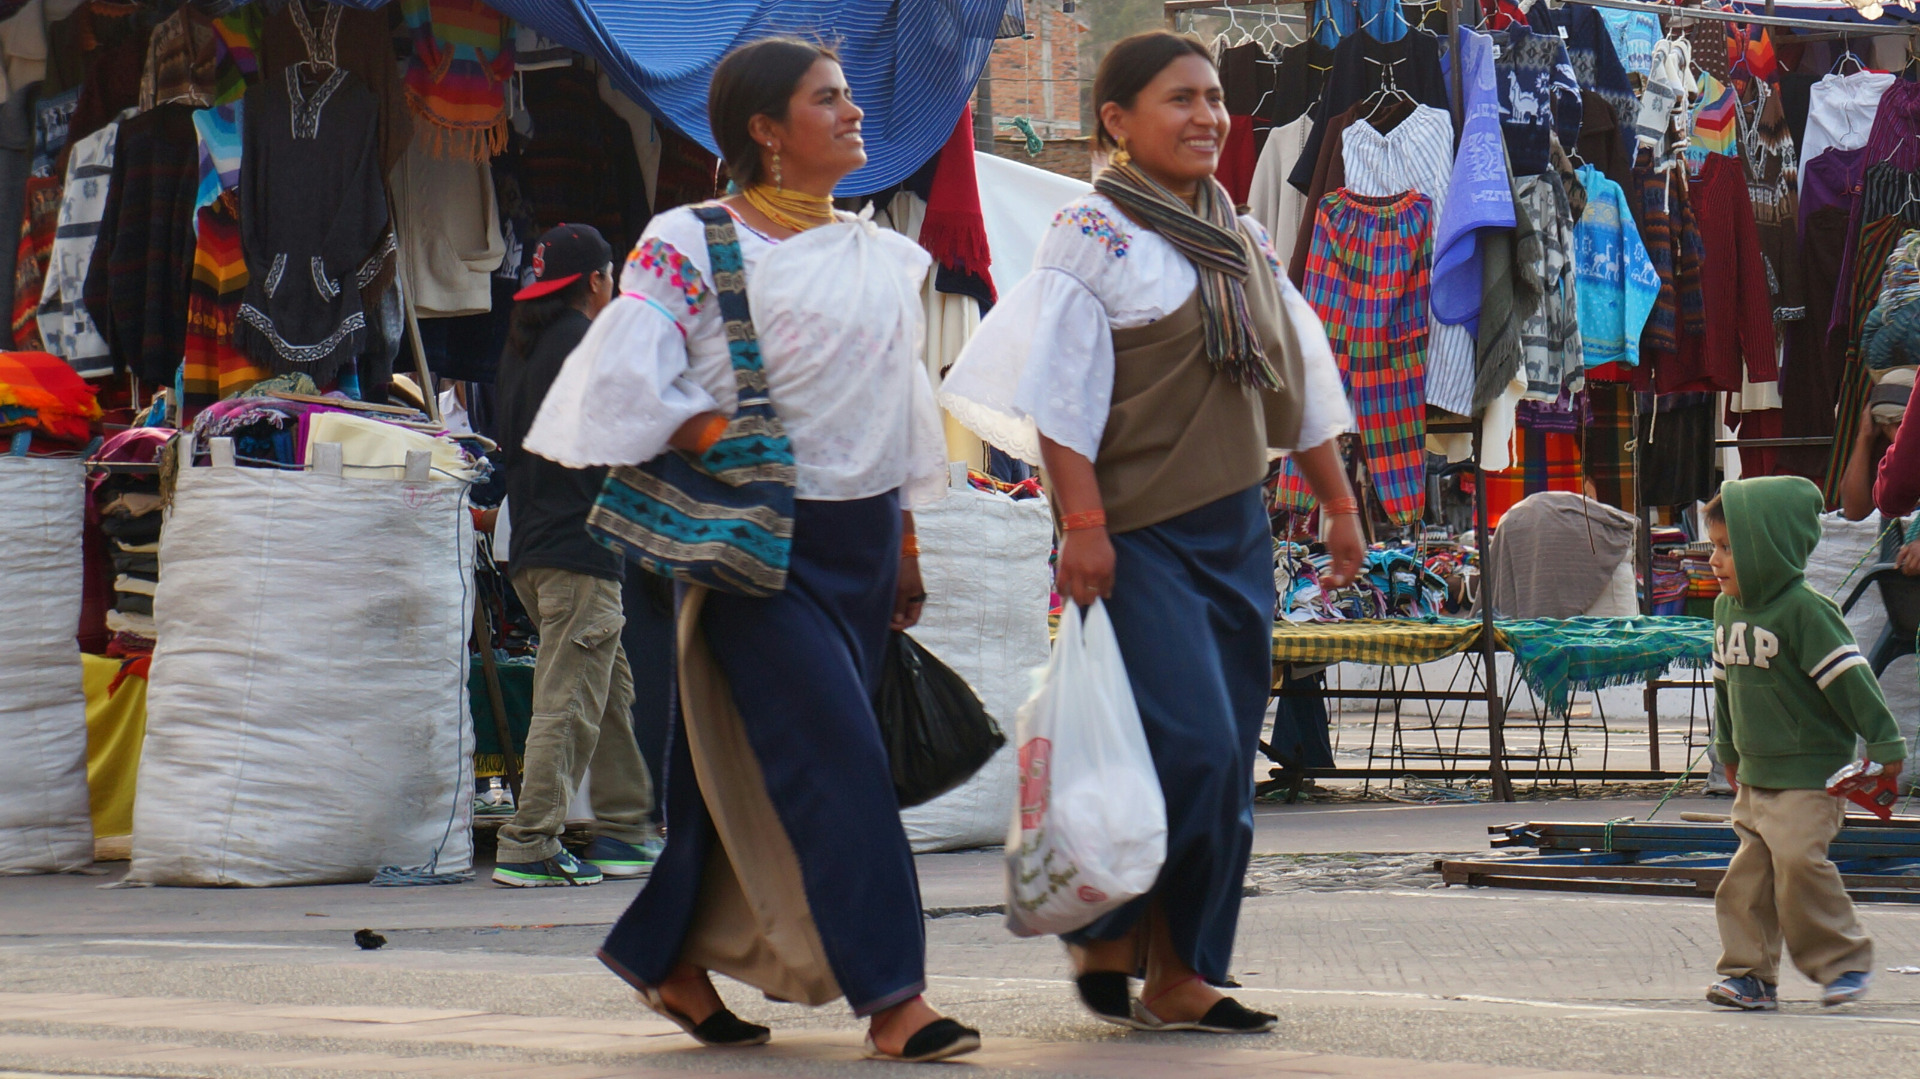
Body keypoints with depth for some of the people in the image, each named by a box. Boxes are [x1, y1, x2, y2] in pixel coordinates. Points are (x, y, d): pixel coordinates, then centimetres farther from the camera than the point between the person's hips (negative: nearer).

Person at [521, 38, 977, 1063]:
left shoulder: (885, 257, 14)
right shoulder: (693, 243, -5)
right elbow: (628, 376, -12)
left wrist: (905, 547, 18)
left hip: (859, 536, 6)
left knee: (748, 763, 9)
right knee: (835, 755, -15)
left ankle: (675, 960, 22)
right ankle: (889, 997, -16)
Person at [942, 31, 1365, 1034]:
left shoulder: (1242, 243, 15)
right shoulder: (1092, 235, -7)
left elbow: (1299, 379, 21)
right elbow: (1061, 388, -13)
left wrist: (1339, 506, 19)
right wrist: (1082, 521, -20)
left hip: (1234, 528, 7)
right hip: (1141, 535, -7)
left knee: (1225, 766, 5)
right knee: (1190, 745, -17)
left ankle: (1182, 974, 12)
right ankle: (1105, 930, 3)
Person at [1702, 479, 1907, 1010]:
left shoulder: (1805, 611, -17)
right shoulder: (1728, 607, 10)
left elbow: (1849, 677, -17)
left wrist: (1884, 743, -16)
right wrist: (1728, 748, 31)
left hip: (1809, 773, -8)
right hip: (1755, 775, 8)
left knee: (1797, 860, -16)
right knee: (1748, 874, 4)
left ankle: (1844, 960, 1)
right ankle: (1751, 974, 10)